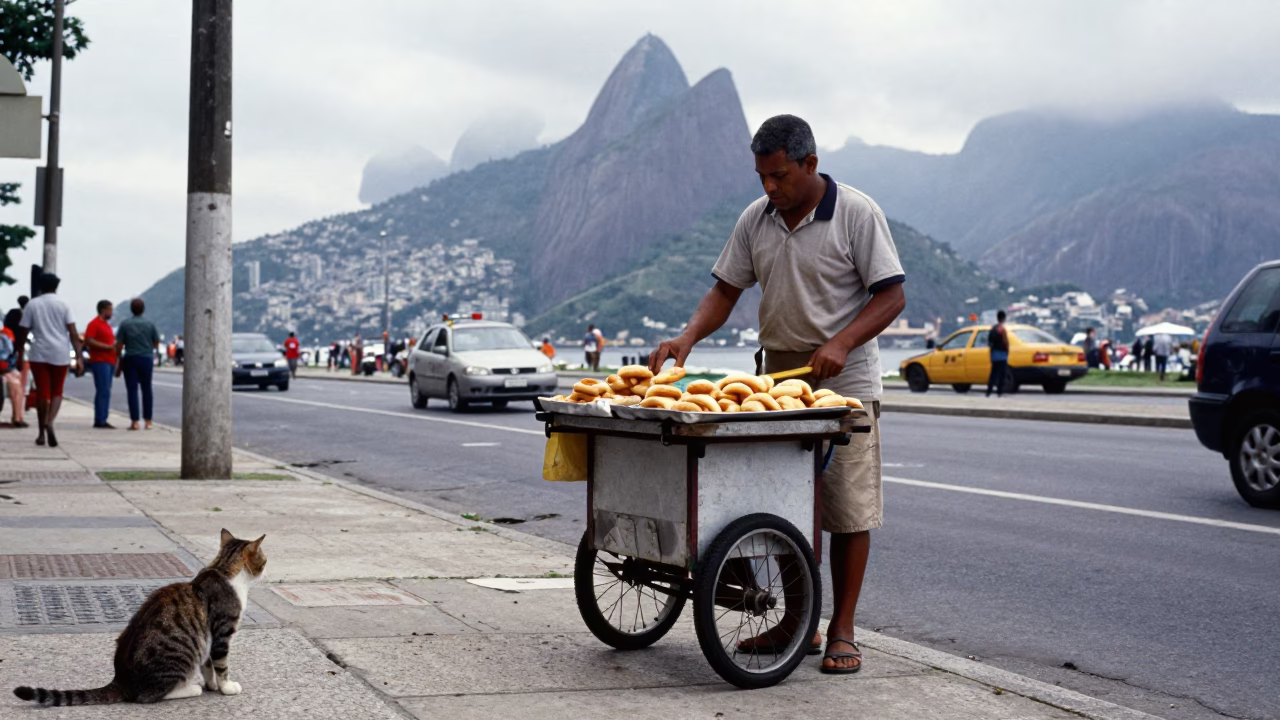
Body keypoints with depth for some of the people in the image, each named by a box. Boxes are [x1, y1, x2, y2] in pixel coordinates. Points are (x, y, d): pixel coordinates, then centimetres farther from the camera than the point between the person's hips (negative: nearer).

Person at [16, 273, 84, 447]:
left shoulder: (32, 305, 3)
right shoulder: (63, 305, 2)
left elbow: (24, 333, 2)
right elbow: (73, 333, -5)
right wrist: (79, 358, -6)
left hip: (39, 354, 0)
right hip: (60, 354, 0)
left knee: (42, 393, 7)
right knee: (57, 392, 10)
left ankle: (42, 433, 11)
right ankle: (50, 422, -15)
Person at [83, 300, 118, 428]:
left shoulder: (106, 324, 22)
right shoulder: (94, 324, -7)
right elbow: (88, 341, -18)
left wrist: (115, 346, 15)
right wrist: (108, 347, -19)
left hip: (109, 361, 10)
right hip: (100, 361, -10)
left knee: (104, 392, 9)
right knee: (103, 392, -12)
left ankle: (100, 420, 12)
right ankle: (100, 420, -12)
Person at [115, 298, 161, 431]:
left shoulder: (125, 324, -4)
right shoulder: (149, 324, -1)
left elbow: (119, 346, -4)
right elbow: (156, 344, 5)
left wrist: (118, 365, 3)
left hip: (130, 360, -1)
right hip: (146, 359, 1)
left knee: (132, 390, 0)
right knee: (146, 390, 12)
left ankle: (134, 421, -6)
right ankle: (148, 421, 14)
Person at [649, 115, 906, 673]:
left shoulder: (856, 214, -8)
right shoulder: (755, 219, 7)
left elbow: (891, 296, -9)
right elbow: (725, 291, 9)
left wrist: (841, 343, -23)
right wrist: (687, 338, -9)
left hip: (843, 379, -5)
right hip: (779, 376, 5)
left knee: (847, 508, -2)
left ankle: (841, 631, 6)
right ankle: (797, 621, 19)